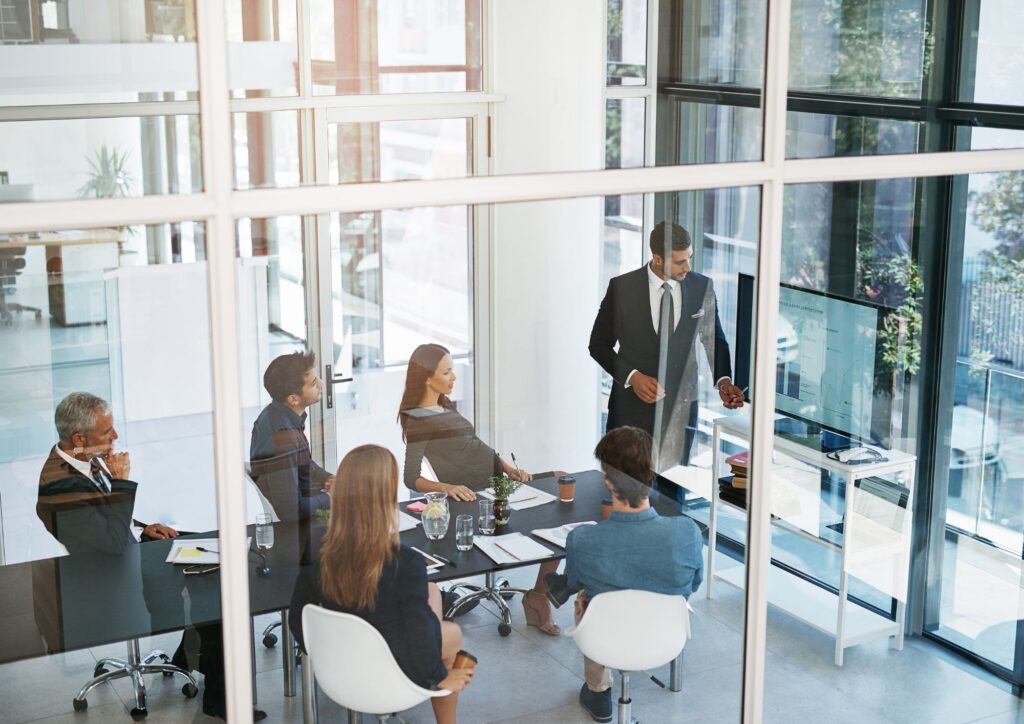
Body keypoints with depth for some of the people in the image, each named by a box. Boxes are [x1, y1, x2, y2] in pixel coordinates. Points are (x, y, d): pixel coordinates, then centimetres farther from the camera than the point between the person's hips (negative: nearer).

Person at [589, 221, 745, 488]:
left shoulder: (702, 287, -2)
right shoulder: (622, 288, -8)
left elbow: (715, 340, 9)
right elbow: (599, 344, -1)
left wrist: (723, 380, -8)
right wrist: (631, 376, -15)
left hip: (680, 406, 1)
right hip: (633, 404, -1)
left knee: (672, 486, 6)